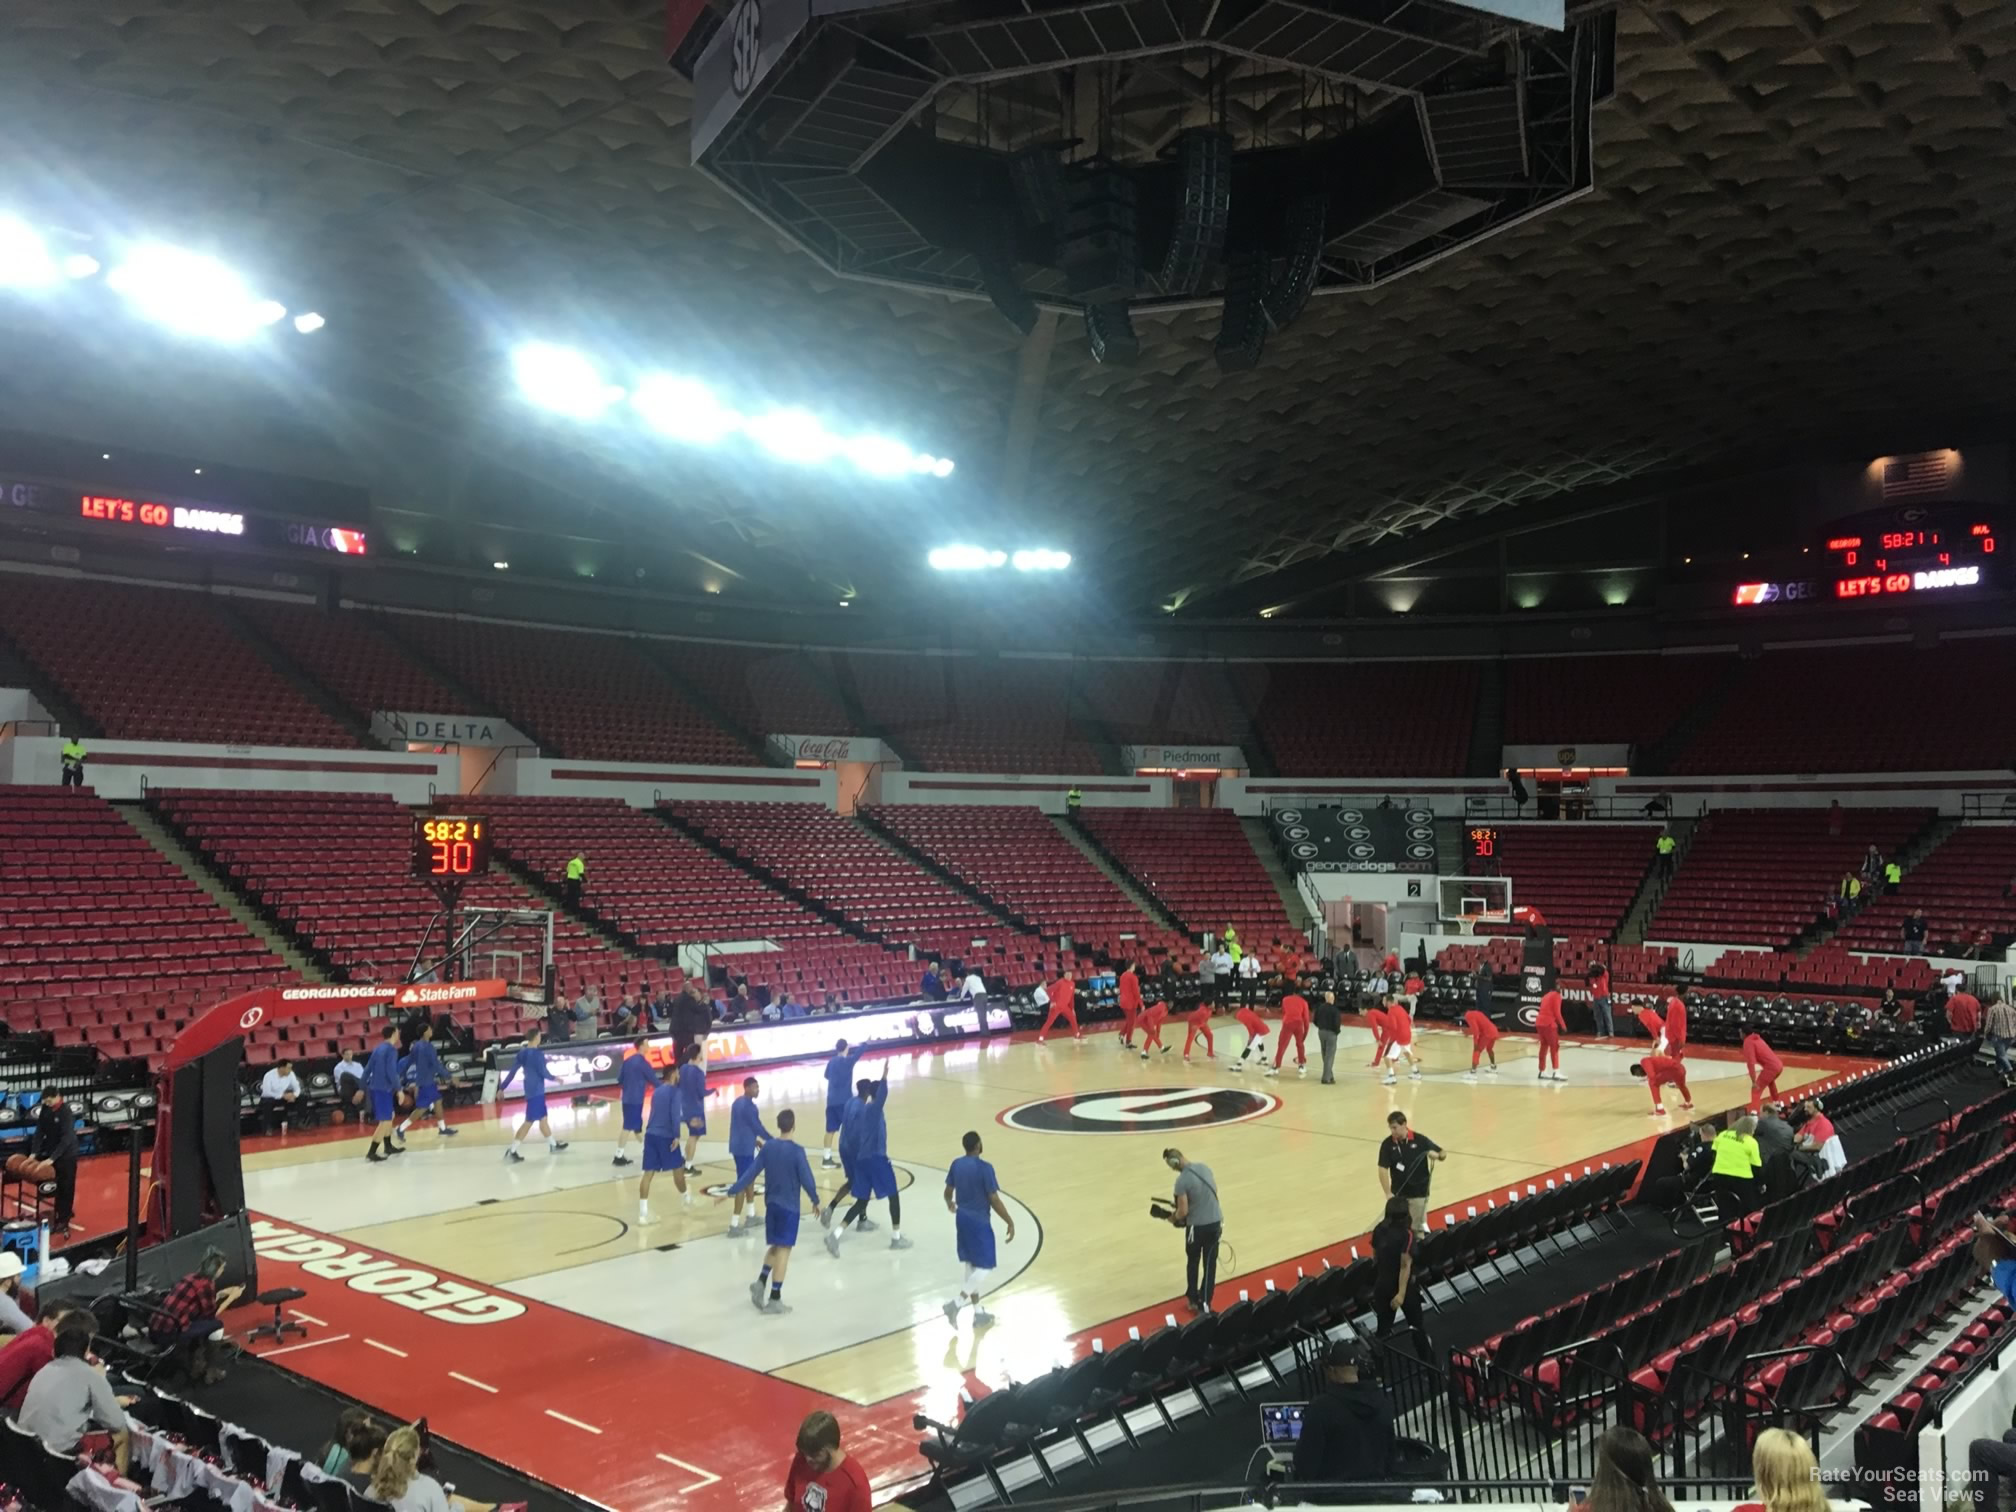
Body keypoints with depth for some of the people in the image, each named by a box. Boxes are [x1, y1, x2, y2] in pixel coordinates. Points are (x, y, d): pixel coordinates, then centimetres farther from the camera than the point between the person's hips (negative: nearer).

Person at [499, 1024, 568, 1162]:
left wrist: (502, 1087, 9)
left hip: (531, 1089, 9)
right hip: (536, 1090, -9)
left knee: (542, 1118, 19)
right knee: (529, 1121, -4)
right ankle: (512, 1151, -5)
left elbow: (512, 1071, 5)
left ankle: (553, 1145, 32)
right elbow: (543, 1072, -17)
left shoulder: (522, 1052, 4)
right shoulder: (538, 1053, -19)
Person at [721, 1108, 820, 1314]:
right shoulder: (796, 1151, -17)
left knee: (775, 1247, 21)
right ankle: (774, 1299, 2)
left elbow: (750, 1173, -1)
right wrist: (815, 1200, 1)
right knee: (783, 1251, 1)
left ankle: (760, 1282, 4)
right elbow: (807, 1180, -15)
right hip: (789, 1206, -5)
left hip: (771, 1204, 6)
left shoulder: (768, 1147, -1)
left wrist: (730, 1193, 5)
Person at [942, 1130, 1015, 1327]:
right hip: (979, 1221, -7)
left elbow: (948, 1191, 12)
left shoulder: (956, 1164, 0)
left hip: (962, 1218, 7)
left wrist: (950, 1204, 35)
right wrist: (1010, 1222, -8)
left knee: (971, 1265, 15)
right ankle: (956, 1303, -10)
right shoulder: (984, 1168, -19)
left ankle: (978, 1313, 21)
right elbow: (994, 1200, -18)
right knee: (983, 1266, 1)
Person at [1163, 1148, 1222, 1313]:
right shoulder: (1205, 1168, 1)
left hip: (1197, 1226, -5)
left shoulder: (1182, 1180, -20)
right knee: (1210, 1264, 12)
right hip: (1215, 1222, 5)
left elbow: (1183, 1211, -17)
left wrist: (1173, 1217, 3)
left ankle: (1193, 1300, 27)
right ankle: (1205, 1304, 14)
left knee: (1193, 1263, 18)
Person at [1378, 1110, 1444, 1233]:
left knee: (1418, 1228, 6)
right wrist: (1388, 1193, -19)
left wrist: (1436, 1155, -24)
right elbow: (1383, 1169, -10)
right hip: (1398, 1194, 1)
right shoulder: (1387, 1144, -9)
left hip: (1419, 1193, -1)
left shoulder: (1420, 1140, -10)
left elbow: (1442, 1154, 0)